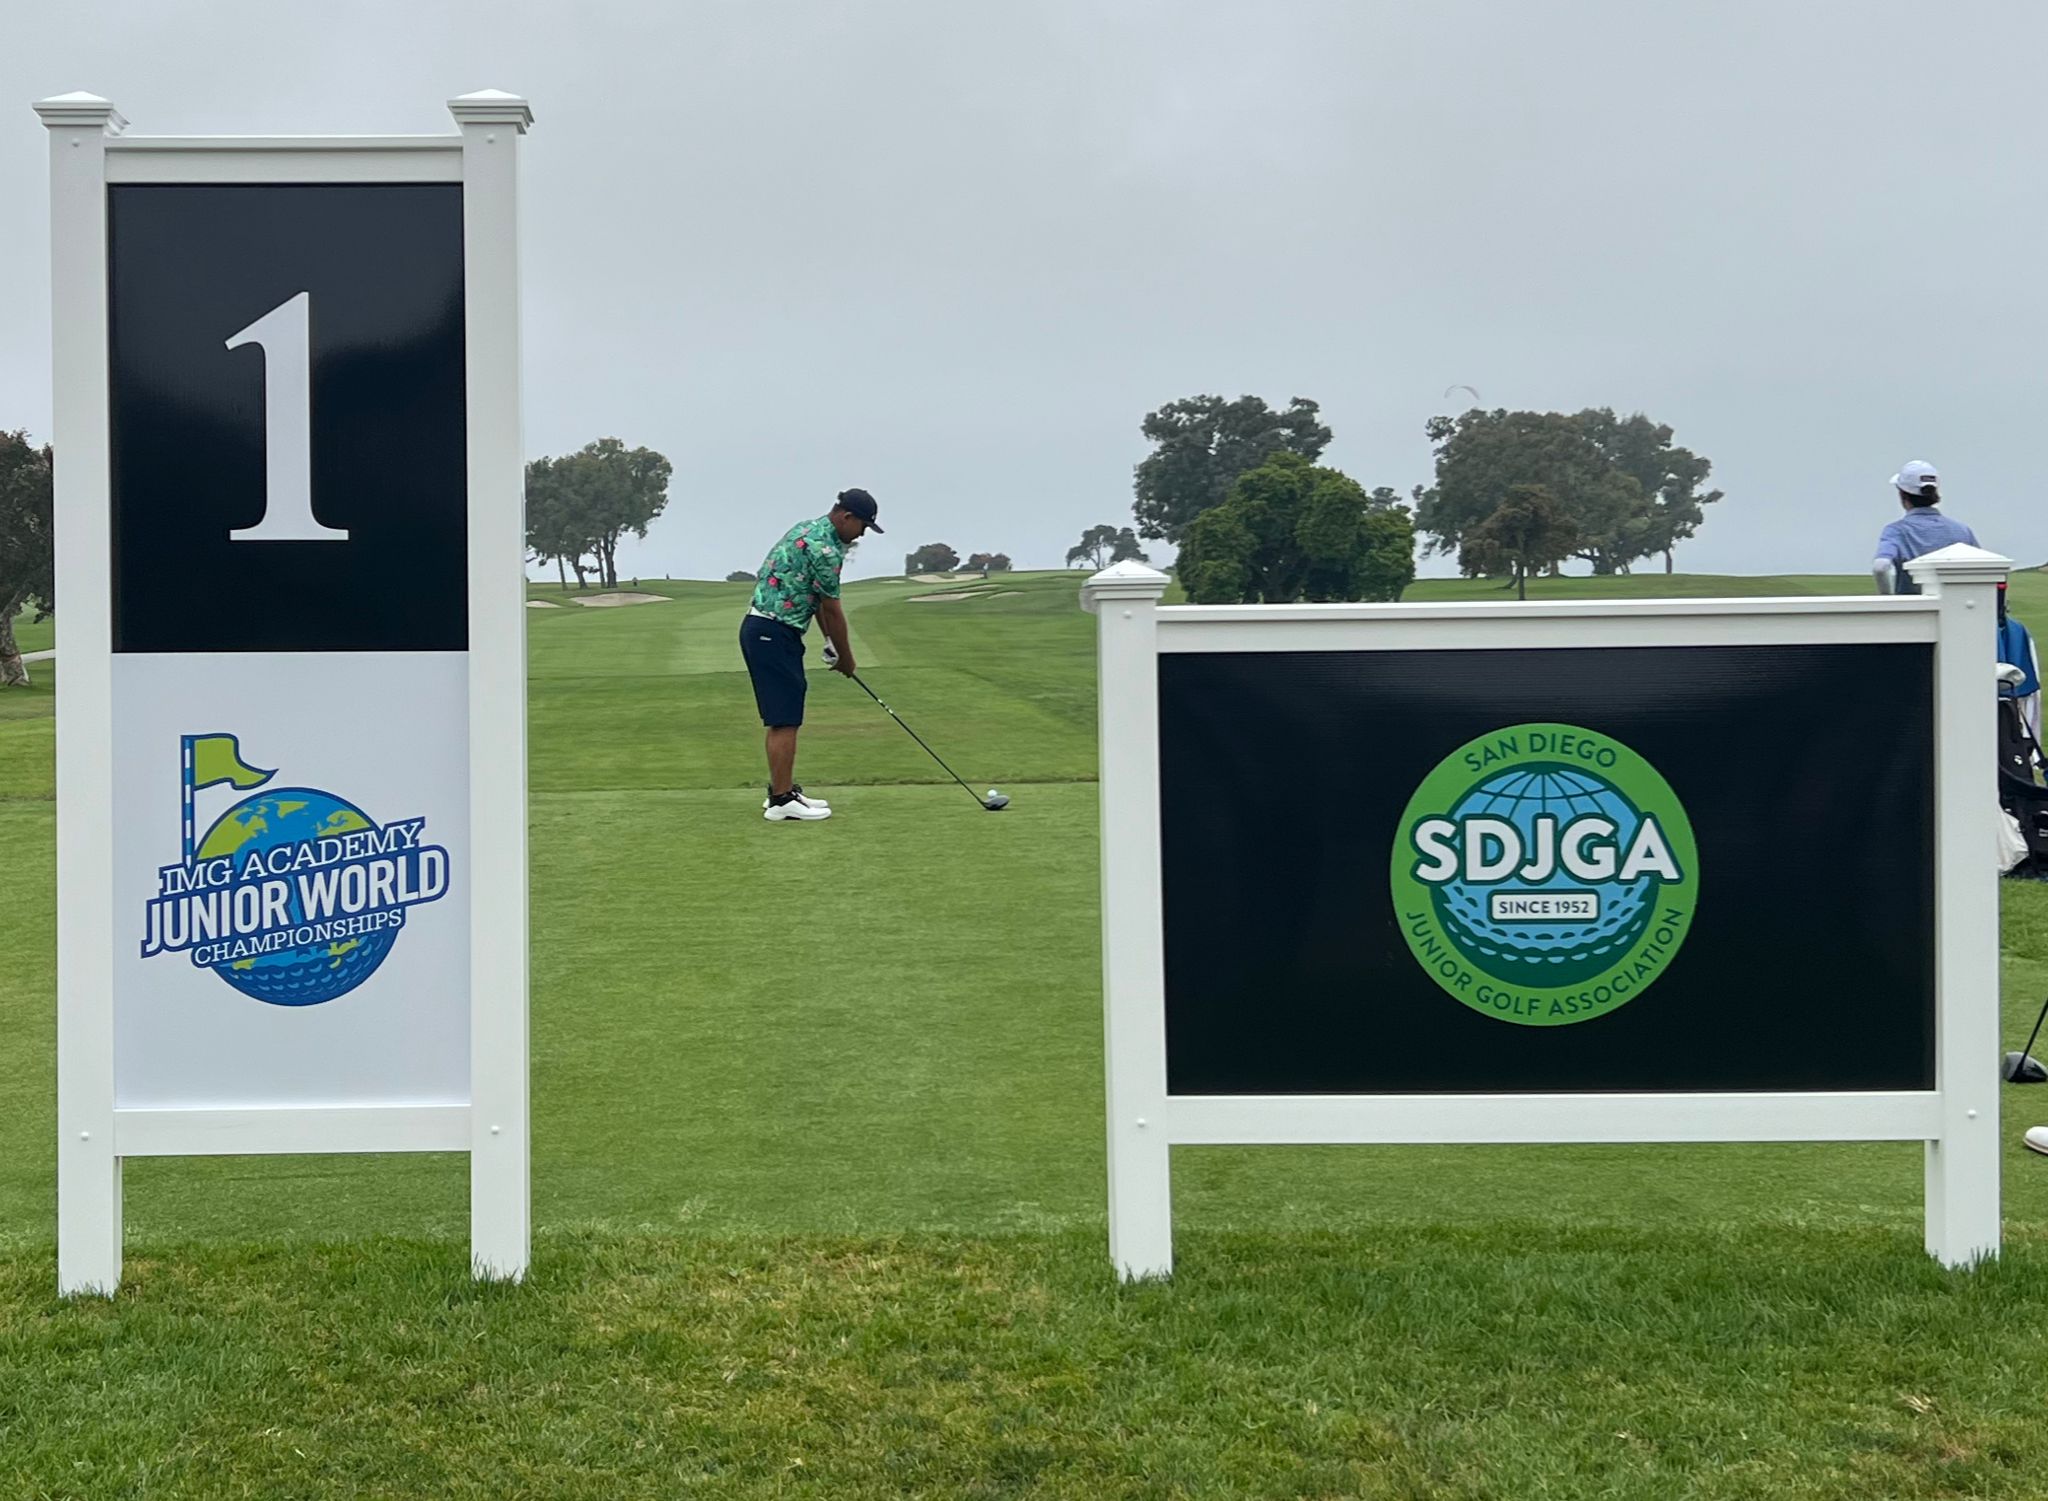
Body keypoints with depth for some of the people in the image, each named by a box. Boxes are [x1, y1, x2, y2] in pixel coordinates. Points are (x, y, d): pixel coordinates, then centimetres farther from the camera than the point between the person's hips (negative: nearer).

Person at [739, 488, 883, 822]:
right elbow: (832, 609, -9)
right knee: (784, 719, -8)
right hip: (773, 634, -11)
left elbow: (820, 600, 21)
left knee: (786, 717, 15)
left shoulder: (810, 531, 16)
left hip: (764, 630, 11)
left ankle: (783, 789, 20)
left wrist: (830, 641, 16)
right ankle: (781, 801, -6)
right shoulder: (824, 548, -17)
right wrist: (846, 657, 3)